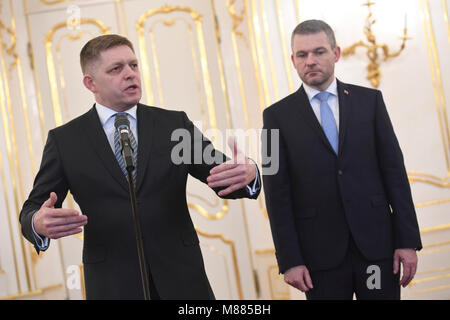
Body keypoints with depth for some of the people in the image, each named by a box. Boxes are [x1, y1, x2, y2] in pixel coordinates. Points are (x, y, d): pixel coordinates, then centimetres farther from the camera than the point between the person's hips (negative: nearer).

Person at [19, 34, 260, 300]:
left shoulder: (176, 124, 4)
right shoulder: (64, 140, 1)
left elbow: (221, 174, 0)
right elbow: (32, 209, 2)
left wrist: (247, 174, -25)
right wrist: (39, 225, -23)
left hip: (181, 279, 1)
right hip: (113, 285, -1)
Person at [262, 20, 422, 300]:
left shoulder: (370, 100, 6)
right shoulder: (278, 115, 1)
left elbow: (394, 170, 4)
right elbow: (277, 194, -1)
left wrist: (408, 241, -2)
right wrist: (289, 260, -6)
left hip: (377, 243, 1)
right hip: (320, 253, -1)